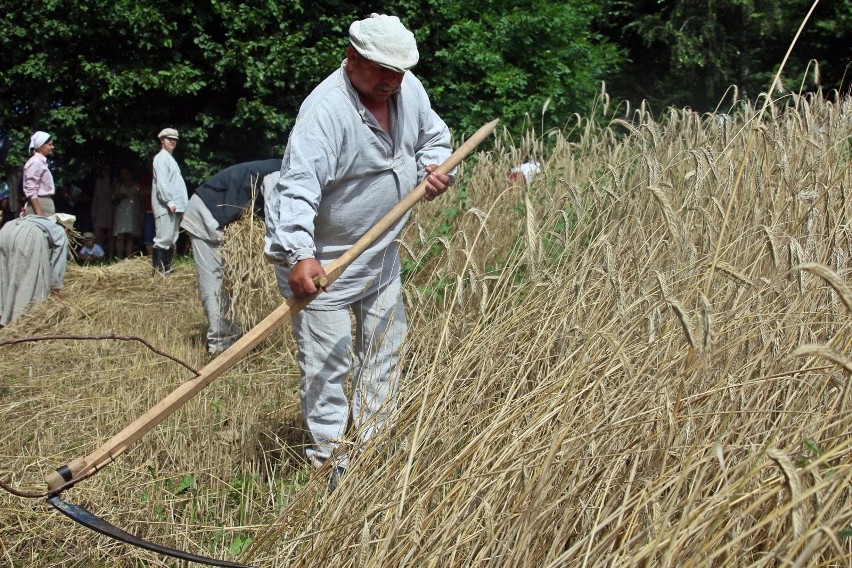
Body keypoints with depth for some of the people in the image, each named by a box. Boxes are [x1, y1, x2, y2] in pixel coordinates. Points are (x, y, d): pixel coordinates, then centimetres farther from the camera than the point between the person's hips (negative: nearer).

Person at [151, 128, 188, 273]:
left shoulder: (170, 158, 23)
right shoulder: (161, 157, -7)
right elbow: (161, 182, -17)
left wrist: (176, 202, 15)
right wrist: (169, 201, -21)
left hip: (174, 205, 10)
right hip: (165, 206, -10)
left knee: (171, 239, 12)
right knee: (163, 238, -12)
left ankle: (167, 267, 17)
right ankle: (159, 270, -12)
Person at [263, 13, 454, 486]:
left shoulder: (409, 90, -5)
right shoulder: (326, 109, -29)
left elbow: (433, 137, 15)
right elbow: (299, 185, -39)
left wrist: (433, 166, -8)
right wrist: (300, 255, -52)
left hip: (381, 255, 8)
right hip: (322, 261, -8)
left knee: (385, 350, 19)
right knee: (326, 365, -2)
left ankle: (374, 446, 36)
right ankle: (330, 463, 12)